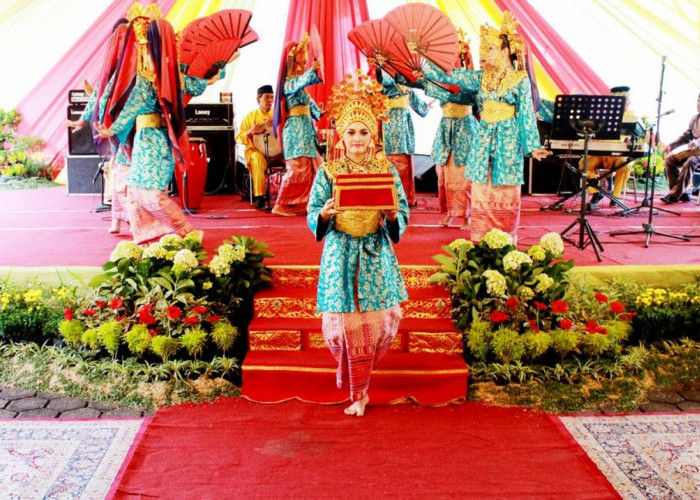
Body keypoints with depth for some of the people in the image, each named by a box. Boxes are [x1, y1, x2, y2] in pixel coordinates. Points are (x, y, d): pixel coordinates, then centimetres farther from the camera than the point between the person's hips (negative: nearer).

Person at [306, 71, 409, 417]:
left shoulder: (386, 169, 2)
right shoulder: (328, 171, 0)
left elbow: (404, 213, 3)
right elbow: (312, 214, 1)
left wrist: (391, 216, -19)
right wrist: (325, 213, -20)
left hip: (376, 254, 1)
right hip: (340, 254, -1)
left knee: (380, 319, 1)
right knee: (347, 321, -1)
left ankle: (358, 389, 26)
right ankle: (358, 392, 20)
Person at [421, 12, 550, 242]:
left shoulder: (520, 79, -2)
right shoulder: (482, 77, 9)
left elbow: (527, 115, -2)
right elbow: (448, 76, 7)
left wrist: (533, 146, -8)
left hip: (507, 138, -4)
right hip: (484, 137, 4)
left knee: (505, 194, -1)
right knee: (481, 193, 4)